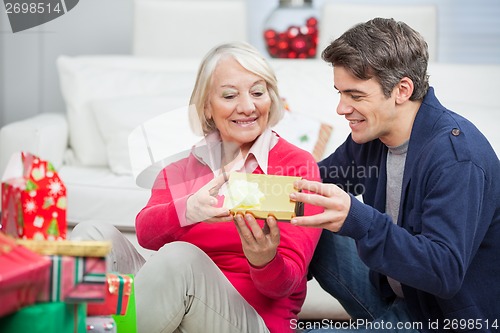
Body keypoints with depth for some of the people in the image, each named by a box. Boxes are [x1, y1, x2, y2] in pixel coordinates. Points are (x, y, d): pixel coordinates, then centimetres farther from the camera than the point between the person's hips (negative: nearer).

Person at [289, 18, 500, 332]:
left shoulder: (456, 158, -27)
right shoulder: (372, 133, -3)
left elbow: (445, 272, -35)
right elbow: (320, 180, 10)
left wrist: (357, 220, -47)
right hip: (396, 291, 8)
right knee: (310, 229, 1)